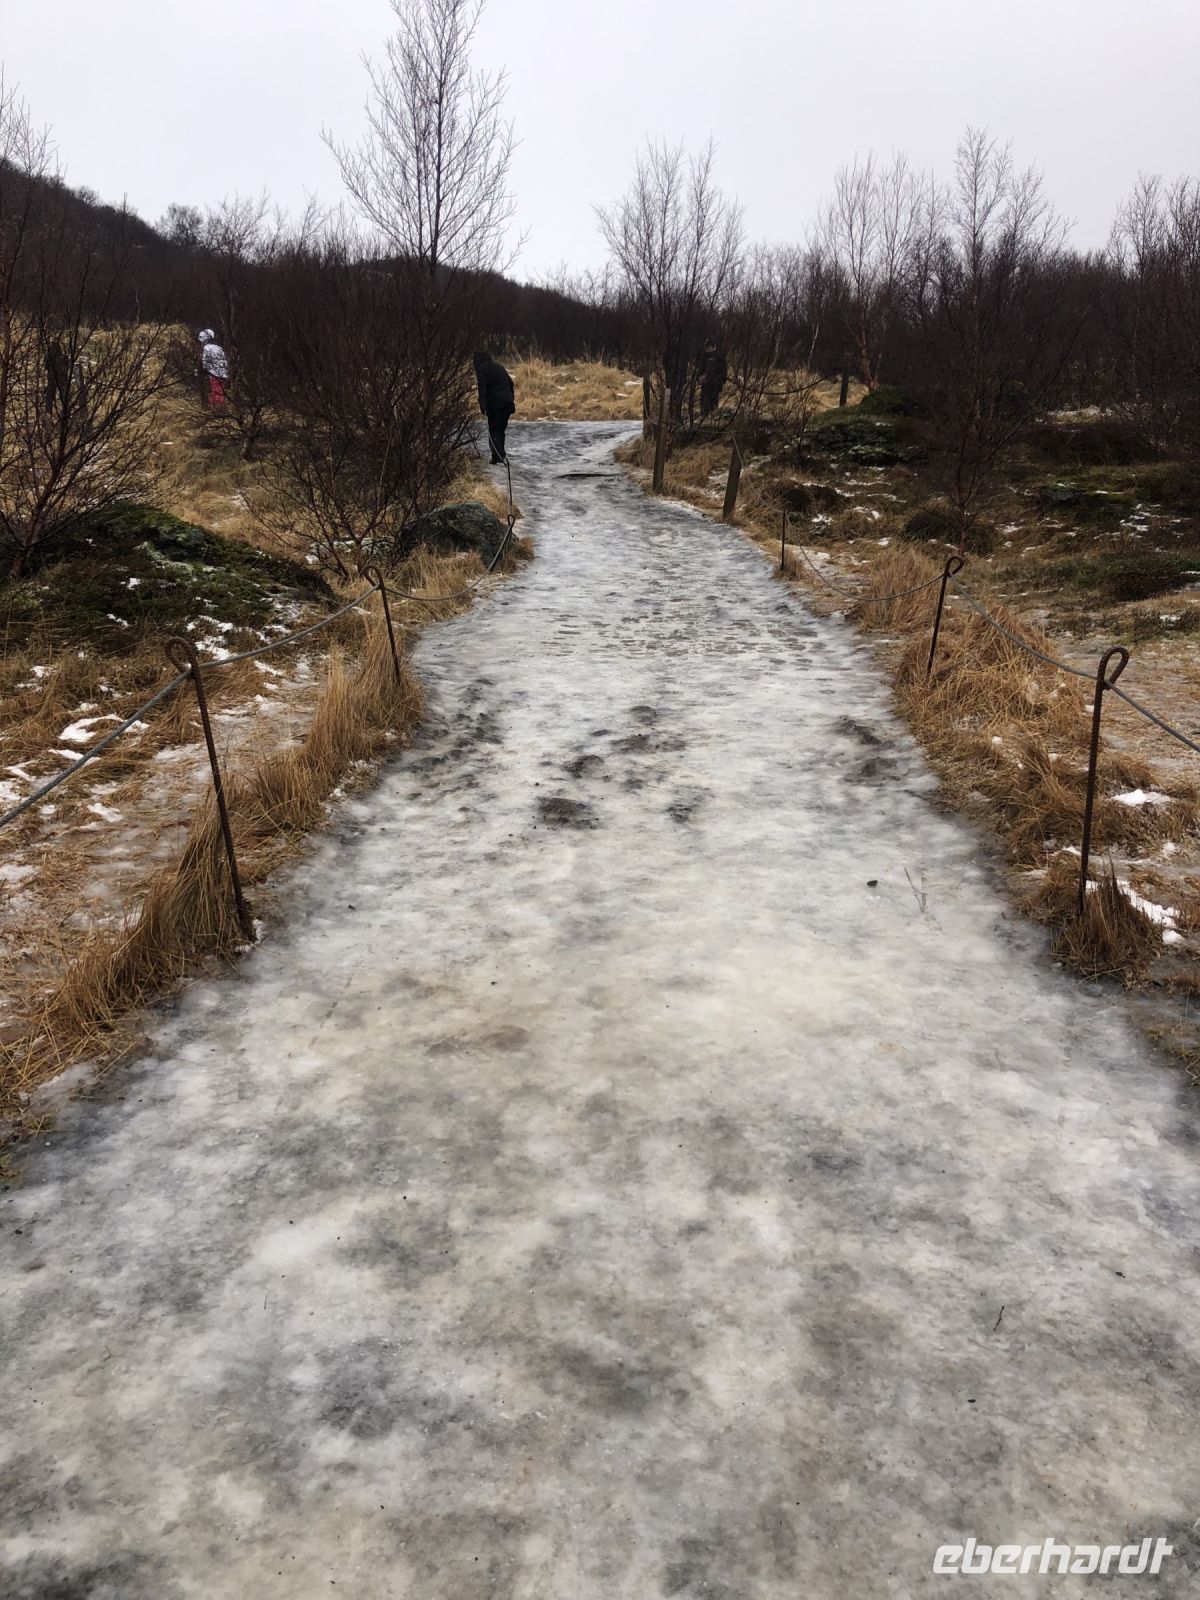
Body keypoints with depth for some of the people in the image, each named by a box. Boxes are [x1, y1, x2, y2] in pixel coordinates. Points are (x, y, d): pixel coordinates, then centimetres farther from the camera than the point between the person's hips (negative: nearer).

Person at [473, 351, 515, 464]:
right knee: (501, 429, 15)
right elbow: (510, 383, 23)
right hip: (508, 402, 6)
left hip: (495, 403, -6)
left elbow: (482, 387, -13)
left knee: (493, 430, -4)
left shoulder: (481, 368, 2)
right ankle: (500, 455, 14)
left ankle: (500, 455, -18)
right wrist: (512, 398, 25)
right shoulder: (499, 366, 23)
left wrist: (482, 404, -19)